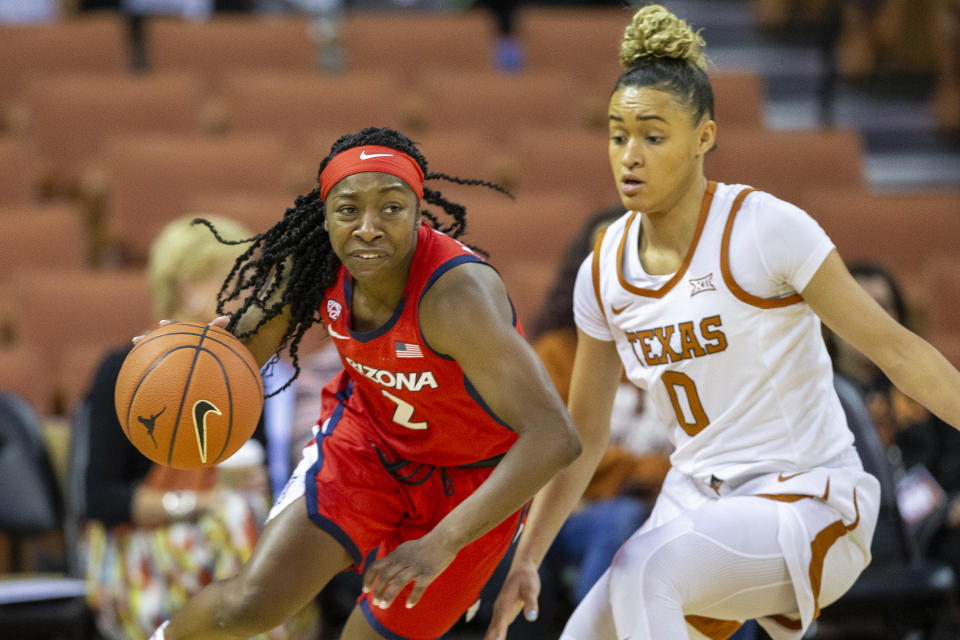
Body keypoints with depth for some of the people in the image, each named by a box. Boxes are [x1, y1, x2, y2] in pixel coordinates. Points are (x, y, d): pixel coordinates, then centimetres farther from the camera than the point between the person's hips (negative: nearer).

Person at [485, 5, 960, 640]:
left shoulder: (766, 228, -15)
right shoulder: (603, 273, 2)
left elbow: (896, 349, -13)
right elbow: (582, 438, 12)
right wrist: (526, 560, 10)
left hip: (809, 499, -7)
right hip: (697, 498, 7)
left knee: (644, 567, -30)